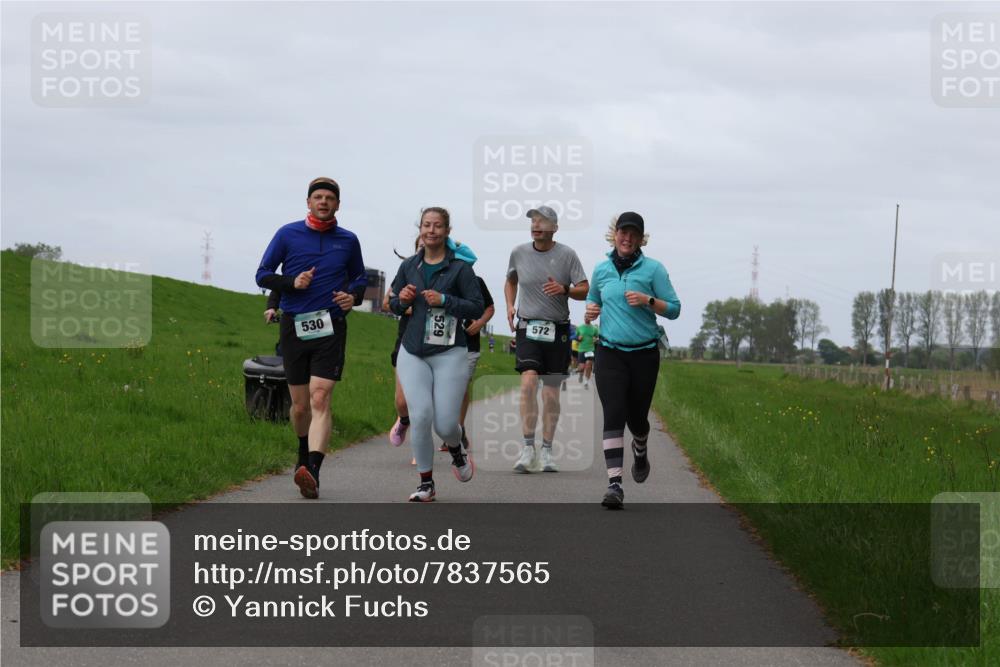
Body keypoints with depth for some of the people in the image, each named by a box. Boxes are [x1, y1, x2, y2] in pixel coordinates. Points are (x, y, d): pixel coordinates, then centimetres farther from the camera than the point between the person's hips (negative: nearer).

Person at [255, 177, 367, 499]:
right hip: (294, 326, 1)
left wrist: (354, 296, -1)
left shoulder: (348, 241, 8)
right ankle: (305, 453, 37)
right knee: (300, 406, 8)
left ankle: (312, 472, -28)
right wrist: (293, 282, -12)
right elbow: (263, 274, 6)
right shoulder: (288, 234, 4)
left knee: (319, 400, -16)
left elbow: (359, 278, 22)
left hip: (330, 327, -1)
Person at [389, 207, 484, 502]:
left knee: (446, 424, -6)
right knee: (420, 416, -13)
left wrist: (444, 300, -16)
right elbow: (394, 305, 20)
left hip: (449, 353, -3)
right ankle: (426, 483, 1)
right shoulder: (409, 266, 9)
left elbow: (477, 308, -5)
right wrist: (402, 299, -3)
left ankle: (457, 450, 32)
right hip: (413, 353, 3)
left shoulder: (460, 267, -3)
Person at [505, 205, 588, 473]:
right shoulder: (519, 253, 4)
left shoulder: (566, 255, -2)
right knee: (528, 379, -20)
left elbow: (584, 290, -2)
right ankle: (528, 447, -19)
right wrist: (510, 306, 7)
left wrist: (564, 290, -21)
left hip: (557, 330, 0)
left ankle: (547, 451, 16)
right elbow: (510, 281, 23)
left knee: (551, 392, 5)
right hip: (527, 327, 0)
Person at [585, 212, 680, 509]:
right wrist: (590, 311, 3)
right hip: (610, 353, 1)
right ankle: (614, 484, -19)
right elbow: (593, 298, 25)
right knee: (614, 415, -13)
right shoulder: (601, 269, 7)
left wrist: (648, 301, -18)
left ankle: (640, 451, 46)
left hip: (644, 354, -1)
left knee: (636, 416, 9)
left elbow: (674, 309, -2)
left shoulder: (653, 269, -1)